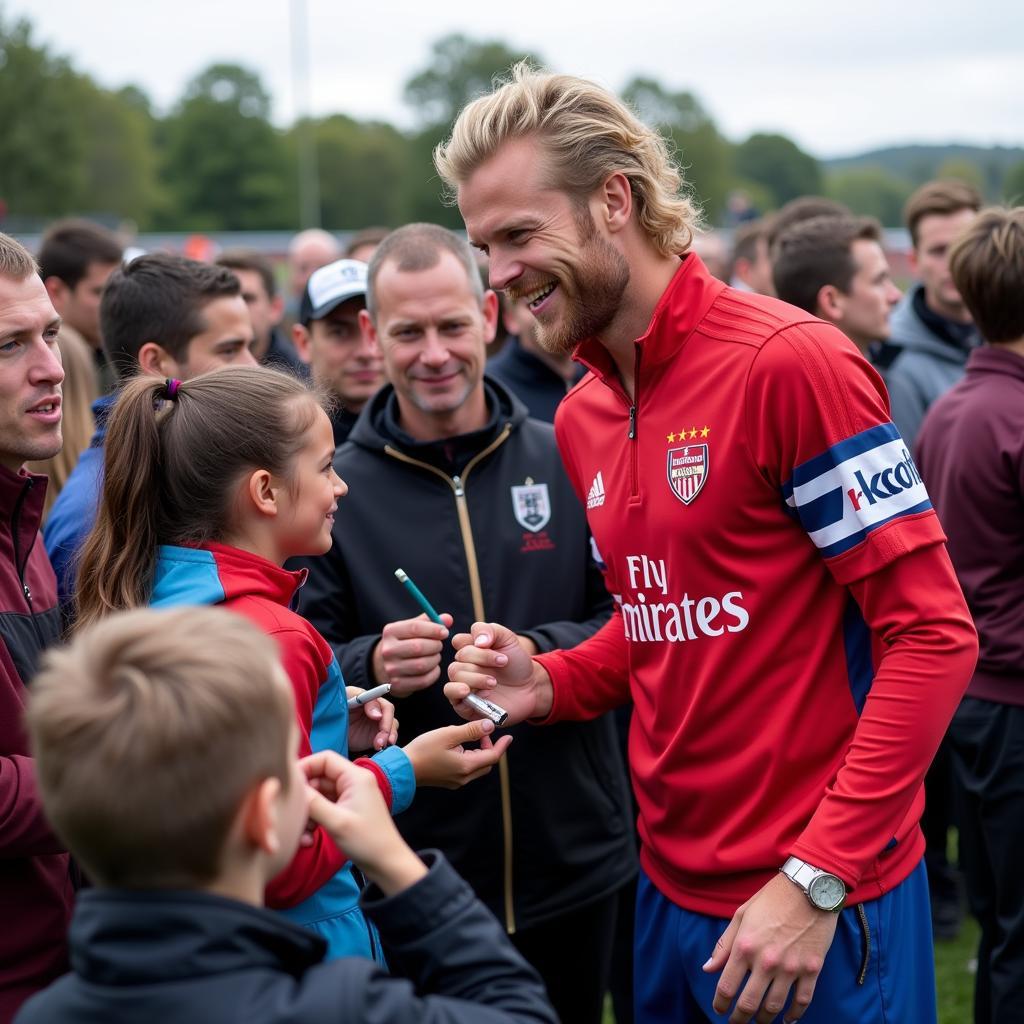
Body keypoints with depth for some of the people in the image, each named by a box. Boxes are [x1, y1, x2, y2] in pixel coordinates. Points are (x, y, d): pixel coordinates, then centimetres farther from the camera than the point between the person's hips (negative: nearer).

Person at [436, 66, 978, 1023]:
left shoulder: (789, 363, -17)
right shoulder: (580, 417, 5)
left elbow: (933, 635, -18)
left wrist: (816, 881, -20)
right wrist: (550, 683, -2)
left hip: (819, 905, -7)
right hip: (671, 893, 7)